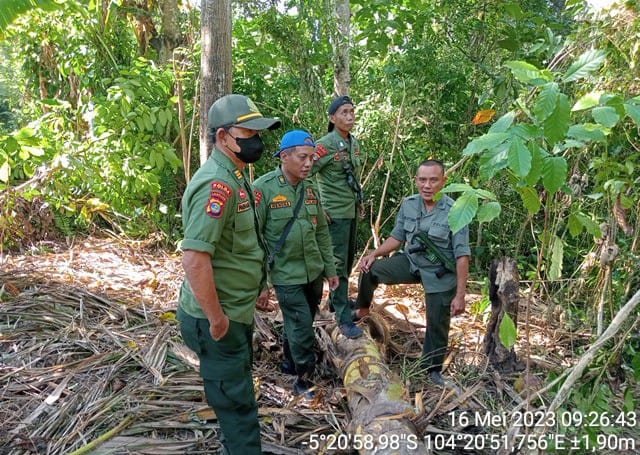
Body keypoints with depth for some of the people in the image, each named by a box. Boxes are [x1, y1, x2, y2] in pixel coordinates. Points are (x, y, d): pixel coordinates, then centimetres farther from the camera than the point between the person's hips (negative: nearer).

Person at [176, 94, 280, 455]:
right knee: (236, 401, 5)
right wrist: (217, 319, -23)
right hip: (219, 319, -10)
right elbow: (194, 258, -31)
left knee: (238, 392, 25)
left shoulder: (235, 177, 8)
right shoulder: (217, 184, -24)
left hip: (237, 312, 10)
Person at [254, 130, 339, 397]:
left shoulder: (310, 188, 4)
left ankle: (290, 362, 42)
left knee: (300, 323, 19)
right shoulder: (264, 188, -15)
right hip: (286, 275, -6)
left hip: (314, 272, 6)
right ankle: (305, 378, 17)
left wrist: (330, 269, 13)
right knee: (302, 327, -2)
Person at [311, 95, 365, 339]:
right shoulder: (326, 144, -15)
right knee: (338, 263, -3)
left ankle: (336, 300, 37)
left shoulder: (354, 142, 9)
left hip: (352, 211, 8)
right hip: (335, 214, -8)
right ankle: (344, 318, 4)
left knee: (349, 258, 18)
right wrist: (317, 208, -18)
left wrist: (359, 198, 17)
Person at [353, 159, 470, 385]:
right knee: (370, 270, -13)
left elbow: (462, 256, -20)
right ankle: (362, 310, 13)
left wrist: (460, 295, -20)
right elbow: (397, 237, 5)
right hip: (412, 261, 4)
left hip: (440, 275, -4)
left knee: (437, 325, 8)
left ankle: (433, 370, 31)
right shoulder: (408, 204, -8)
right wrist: (374, 254, -10)